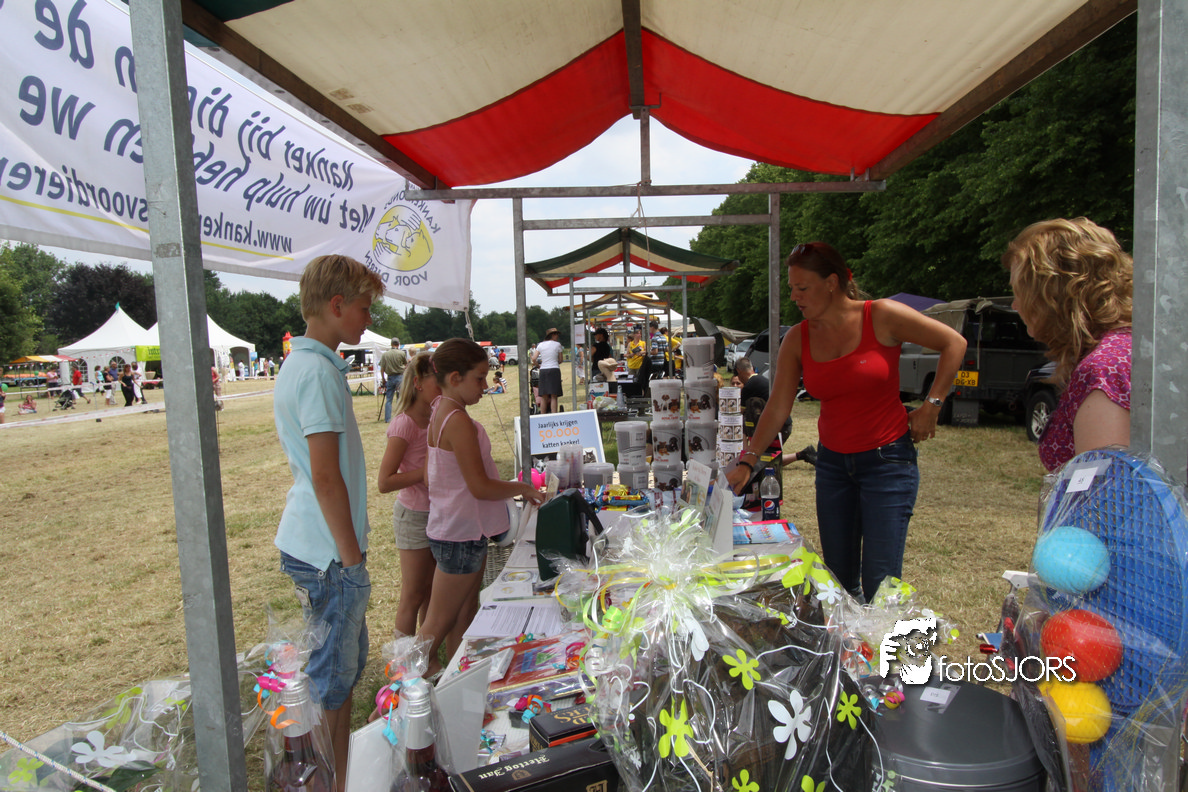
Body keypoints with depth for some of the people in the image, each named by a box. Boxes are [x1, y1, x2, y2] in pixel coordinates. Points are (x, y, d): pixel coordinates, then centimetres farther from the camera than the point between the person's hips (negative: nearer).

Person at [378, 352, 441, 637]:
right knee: (413, 597, 5)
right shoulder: (405, 424, -20)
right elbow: (385, 482, -23)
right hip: (415, 516, -7)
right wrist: (428, 471, -26)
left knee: (431, 590, 18)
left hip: (438, 514, 7)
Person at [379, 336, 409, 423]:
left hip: (390, 378, 2)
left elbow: (382, 369, 0)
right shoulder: (401, 353, -6)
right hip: (400, 377, -2)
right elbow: (406, 364, 8)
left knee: (388, 399, 8)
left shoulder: (384, 354, -1)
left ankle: (387, 419, 9)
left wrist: (384, 380, 11)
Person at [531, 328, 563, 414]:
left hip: (543, 371, 3)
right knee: (553, 397, -4)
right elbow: (560, 360, 5)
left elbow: (534, 359, 3)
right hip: (554, 370, -3)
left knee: (544, 397, 8)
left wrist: (536, 364, 23)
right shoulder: (557, 344, 2)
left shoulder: (540, 345, 9)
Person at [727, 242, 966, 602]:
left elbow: (954, 343, -1)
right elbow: (777, 407, -2)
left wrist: (931, 406, -6)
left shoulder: (882, 316, -11)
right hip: (832, 463, 4)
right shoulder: (797, 339, 0)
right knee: (838, 580, 11)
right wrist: (747, 461, -8)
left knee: (880, 584, -3)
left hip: (887, 460, -4)